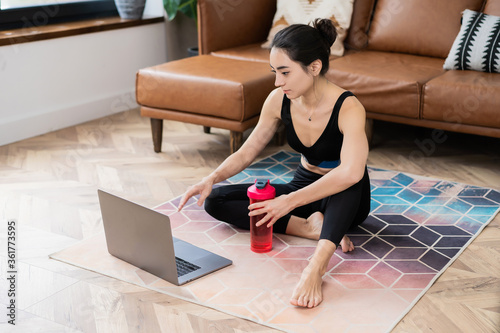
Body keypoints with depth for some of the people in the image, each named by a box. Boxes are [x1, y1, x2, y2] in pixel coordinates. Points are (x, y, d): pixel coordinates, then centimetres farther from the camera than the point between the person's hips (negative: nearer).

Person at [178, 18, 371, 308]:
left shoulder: (348, 108, -28)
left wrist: (289, 202, -47)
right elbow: (247, 152, -2)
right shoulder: (279, 100, -11)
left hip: (345, 200, -5)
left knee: (347, 181, -43)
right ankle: (311, 226, -22)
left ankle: (317, 265, -53)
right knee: (215, 200, -12)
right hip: (303, 185, 6)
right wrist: (213, 178, -21)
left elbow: (351, 172, -44)